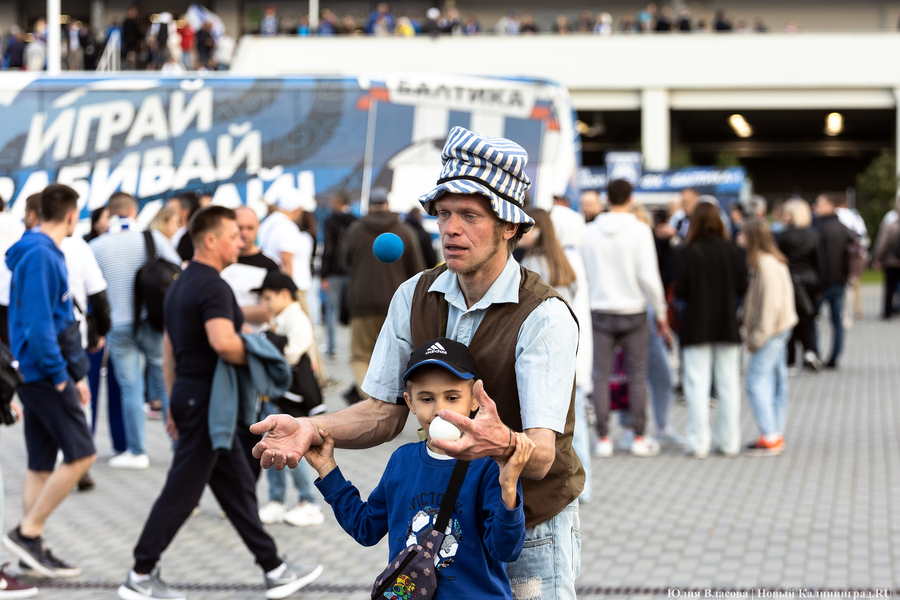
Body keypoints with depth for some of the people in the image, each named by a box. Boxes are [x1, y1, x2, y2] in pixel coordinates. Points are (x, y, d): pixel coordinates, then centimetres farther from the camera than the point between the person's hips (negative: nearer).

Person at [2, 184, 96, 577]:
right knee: (81, 454, -9)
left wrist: (74, 375, 19)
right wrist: (59, 374, -17)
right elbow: (38, 321, -21)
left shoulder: (45, 252, 16)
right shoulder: (40, 255, -15)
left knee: (42, 465, 9)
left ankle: (32, 550, 11)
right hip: (45, 373, -10)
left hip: (37, 373, 10)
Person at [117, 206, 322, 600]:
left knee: (237, 487, 12)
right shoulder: (213, 287, -17)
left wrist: (175, 404, 23)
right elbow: (223, 342, -32)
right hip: (206, 401, -10)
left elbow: (169, 347, 20)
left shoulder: (181, 285, 15)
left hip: (189, 395, 10)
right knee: (181, 493, -3)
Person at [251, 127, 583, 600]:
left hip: (533, 537, -4)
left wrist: (503, 442, -55)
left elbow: (541, 456, -31)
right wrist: (310, 430, -19)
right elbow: (385, 413, 0)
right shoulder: (415, 298, -4)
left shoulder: (544, 316, -22)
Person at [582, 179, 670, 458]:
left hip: (600, 312, 2)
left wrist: (585, 305, 18)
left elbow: (583, 274, 6)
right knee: (637, 375, 6)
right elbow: (649, 276, -10)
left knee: (601, 375, 4)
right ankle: (639, 438, 7)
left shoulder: (590, 231, 0)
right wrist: (661, 311, 1)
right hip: (633, 310, -2)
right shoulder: (639, 230, -8)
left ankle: (604, 439, 3)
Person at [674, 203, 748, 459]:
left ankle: (699, 443, 2)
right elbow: (742, 288, -1)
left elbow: (679, 291, -11)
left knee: (697, 385, 2)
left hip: (696, 328, -2)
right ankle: (729, 441, 12)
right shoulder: (734, 252, -4)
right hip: (727, 326, 2)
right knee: (728, 384, 9)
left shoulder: (686, 254, -12)